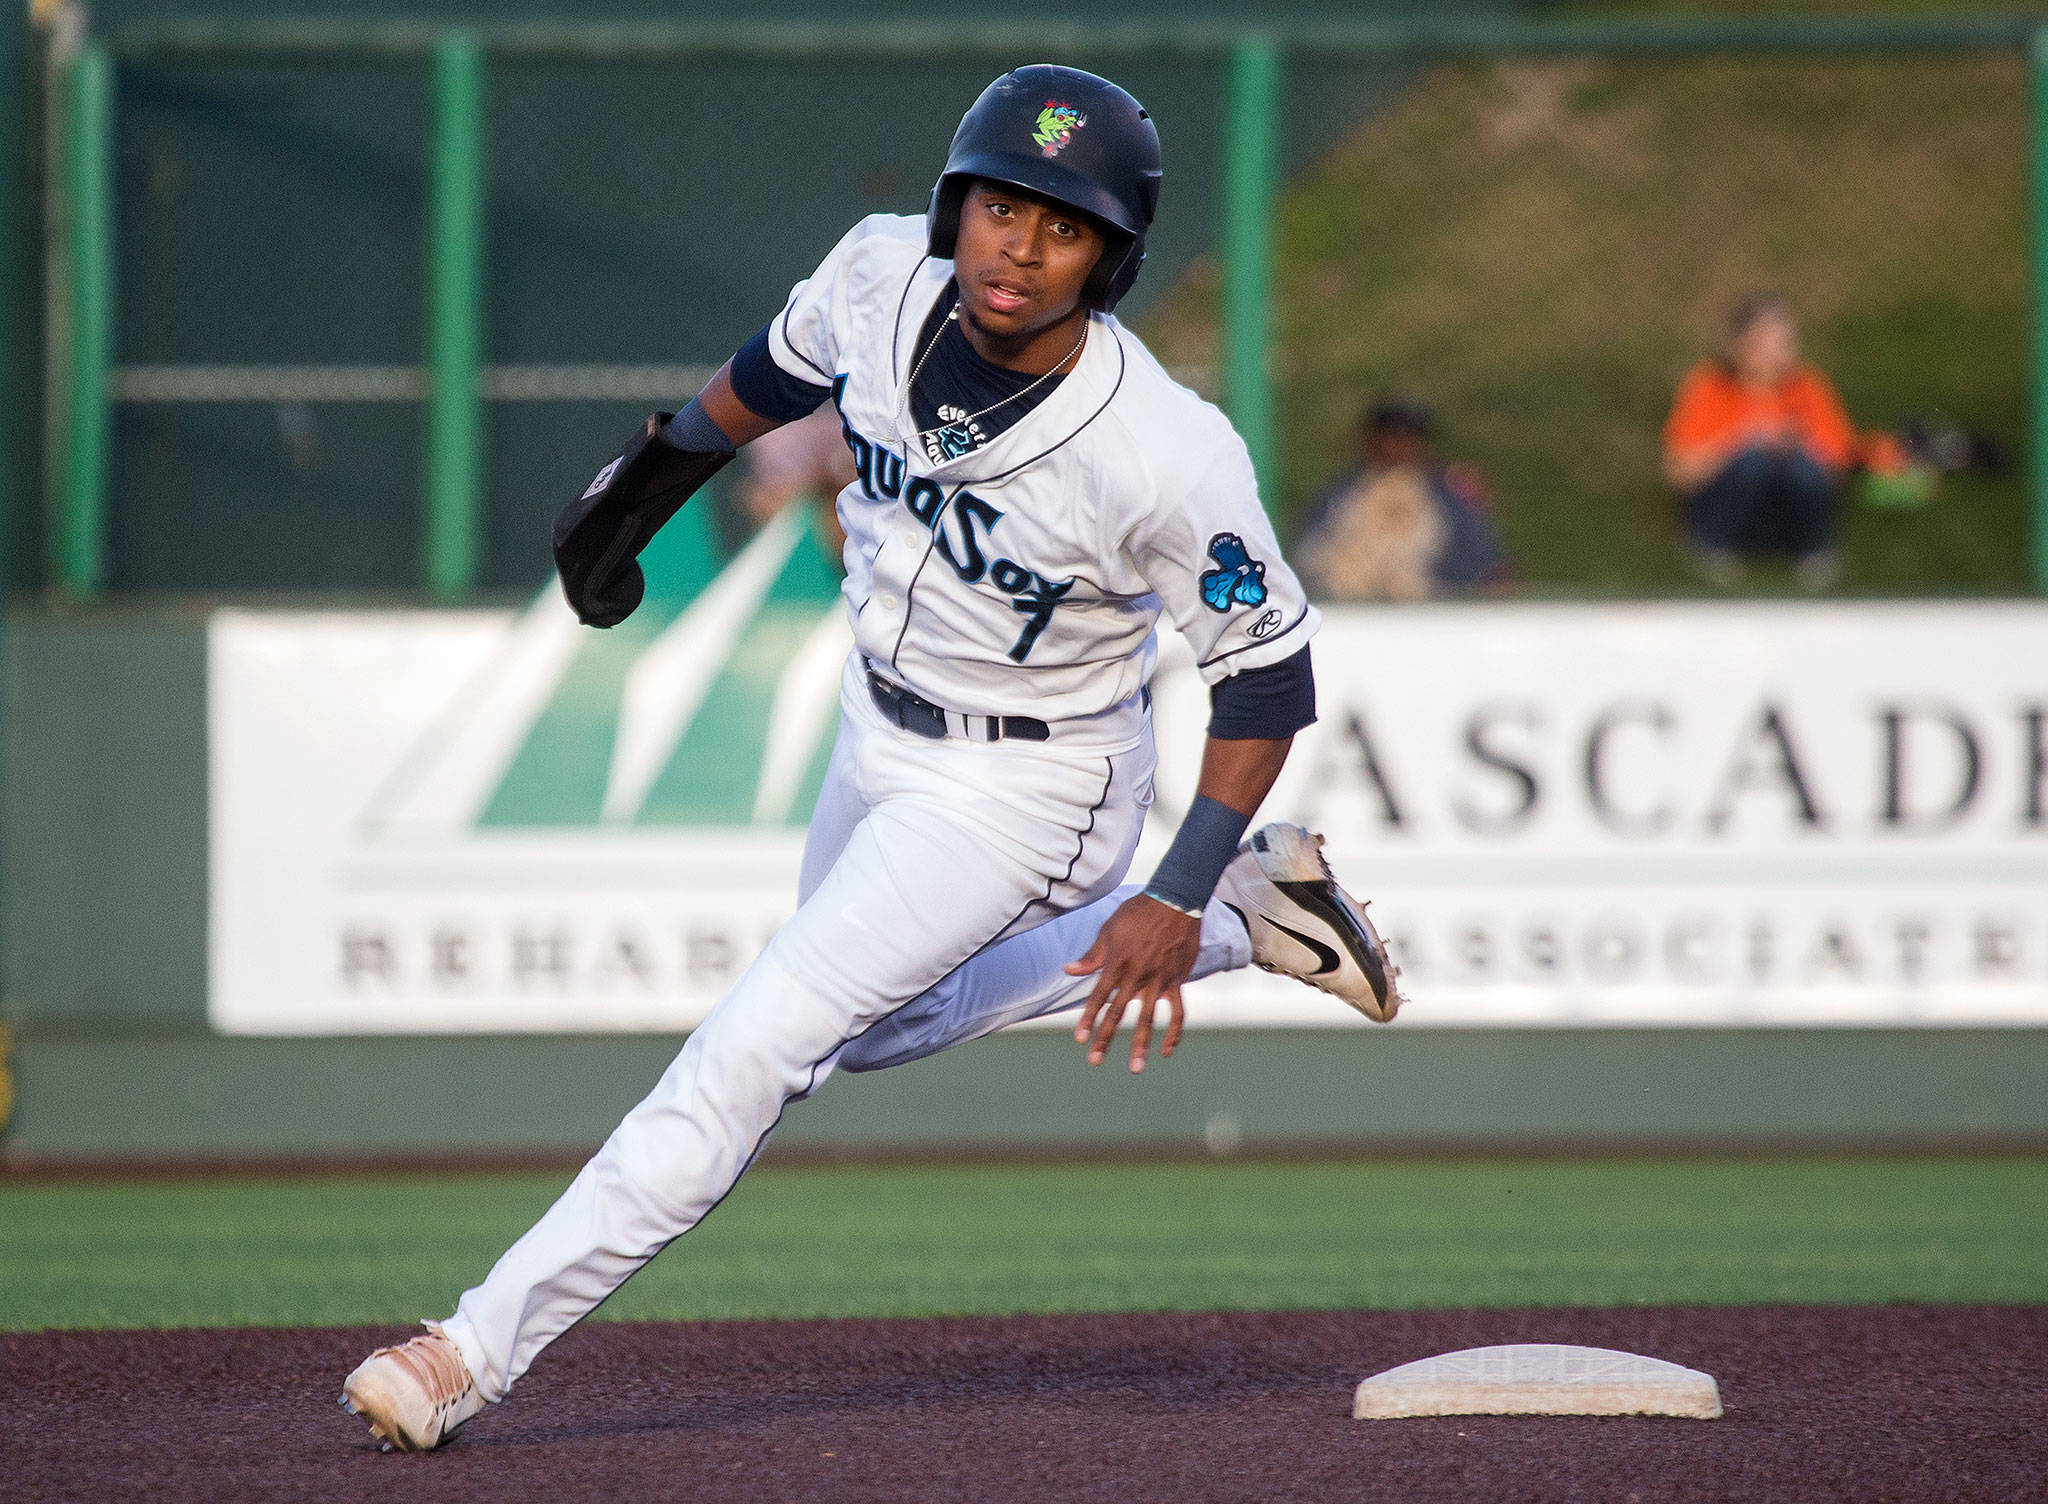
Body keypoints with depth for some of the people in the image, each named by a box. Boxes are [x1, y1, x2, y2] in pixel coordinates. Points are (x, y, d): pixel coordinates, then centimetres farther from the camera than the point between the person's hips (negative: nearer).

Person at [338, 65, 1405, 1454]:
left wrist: (1176, 899, -25)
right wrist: (648, 481, 17)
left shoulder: (1169, 455, -33)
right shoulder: (884, 276, -18)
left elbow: (1269, 670, -21)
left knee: (757, 1046, -13)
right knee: (873, 1026, 27)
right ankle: (1250, 915, 30)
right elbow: (782, 368, 7)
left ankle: (479, 1350, -7)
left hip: (1022, 789, -8)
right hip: (880, 729, 8)